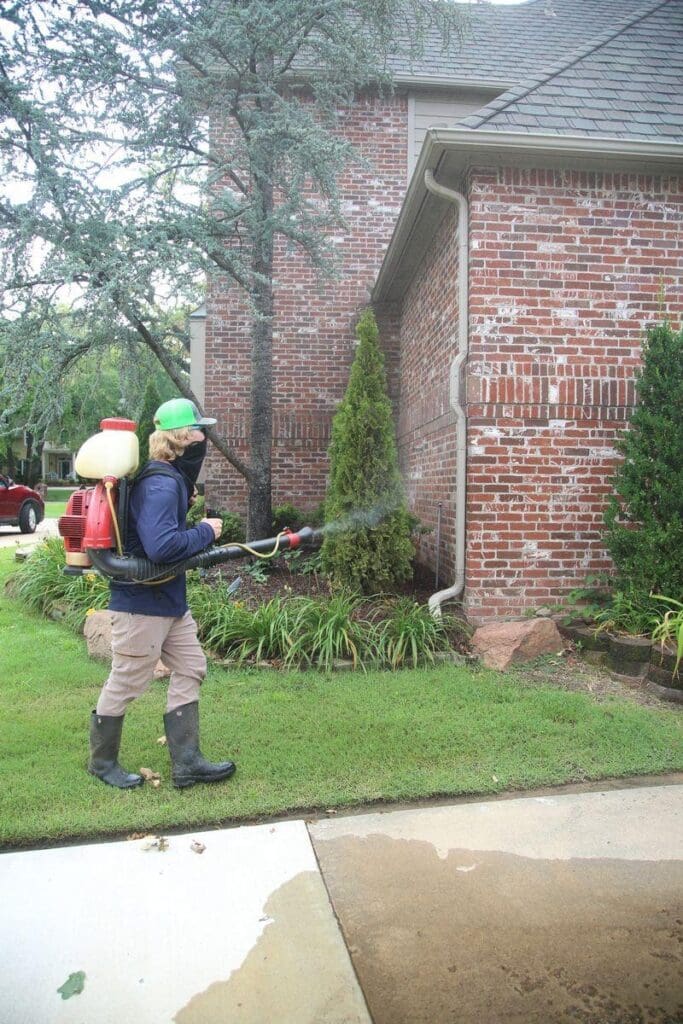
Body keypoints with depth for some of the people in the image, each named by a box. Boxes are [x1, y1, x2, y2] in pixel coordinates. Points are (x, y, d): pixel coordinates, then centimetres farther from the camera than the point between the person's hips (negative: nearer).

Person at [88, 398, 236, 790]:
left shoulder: (171, 478, 7)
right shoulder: (161, 485, -24)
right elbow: (161, 546, -33)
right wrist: (205, 532, -20)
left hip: (169, 599, 10)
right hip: (142, 603, -10)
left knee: (190, 668, 12)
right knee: (127, 682, 7)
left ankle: (187, 761, 20)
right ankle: (102, 761, 28)